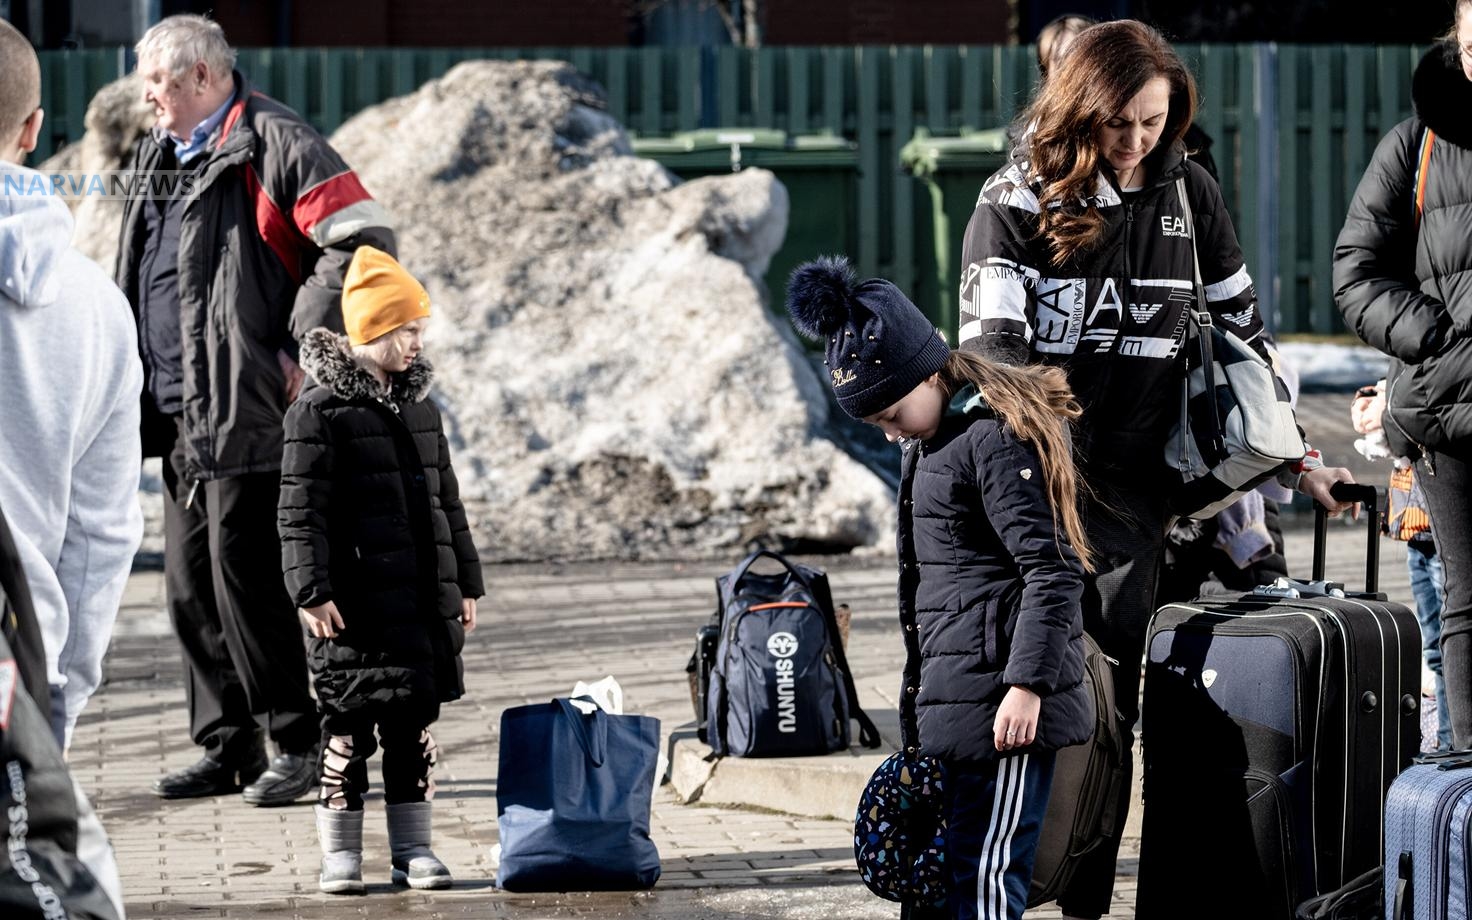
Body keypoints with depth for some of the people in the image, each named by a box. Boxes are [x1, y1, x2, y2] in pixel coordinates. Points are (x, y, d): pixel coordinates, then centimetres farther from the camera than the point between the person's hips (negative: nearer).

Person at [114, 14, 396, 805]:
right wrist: (135, 393, 18)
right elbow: (139, 280, 28)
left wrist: (303, 345, -17)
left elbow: (364, 239, -18)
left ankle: (298, 744, 2)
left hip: (248, 413, -9)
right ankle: (226, 749, 17)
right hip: (181, 415, 9)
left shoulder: (272, 145, -10)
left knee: (246, 580, -8)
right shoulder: (160, 156, 18)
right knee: (191, 591, 9)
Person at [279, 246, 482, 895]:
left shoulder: (421, 408, 13)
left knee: (413, 726, 9)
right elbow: (301, 512, -10)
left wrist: (464, 585, 17)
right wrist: (312, 590, -16)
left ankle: (413, 847, 15)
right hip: (357, 606, -6)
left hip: (425, 599, 6)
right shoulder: (321, 411, -8)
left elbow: (447, 501, 19)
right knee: (347, 727, -1)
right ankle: (340, 852, 7)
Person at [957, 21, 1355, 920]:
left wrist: (1294, 459, 17)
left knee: (1110, 709, 2)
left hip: (1134, 492, 3)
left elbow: (1243, 333, 16)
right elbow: (990, 345, -12)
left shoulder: (1189, 194, 6)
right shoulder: (1019, 202, -5)